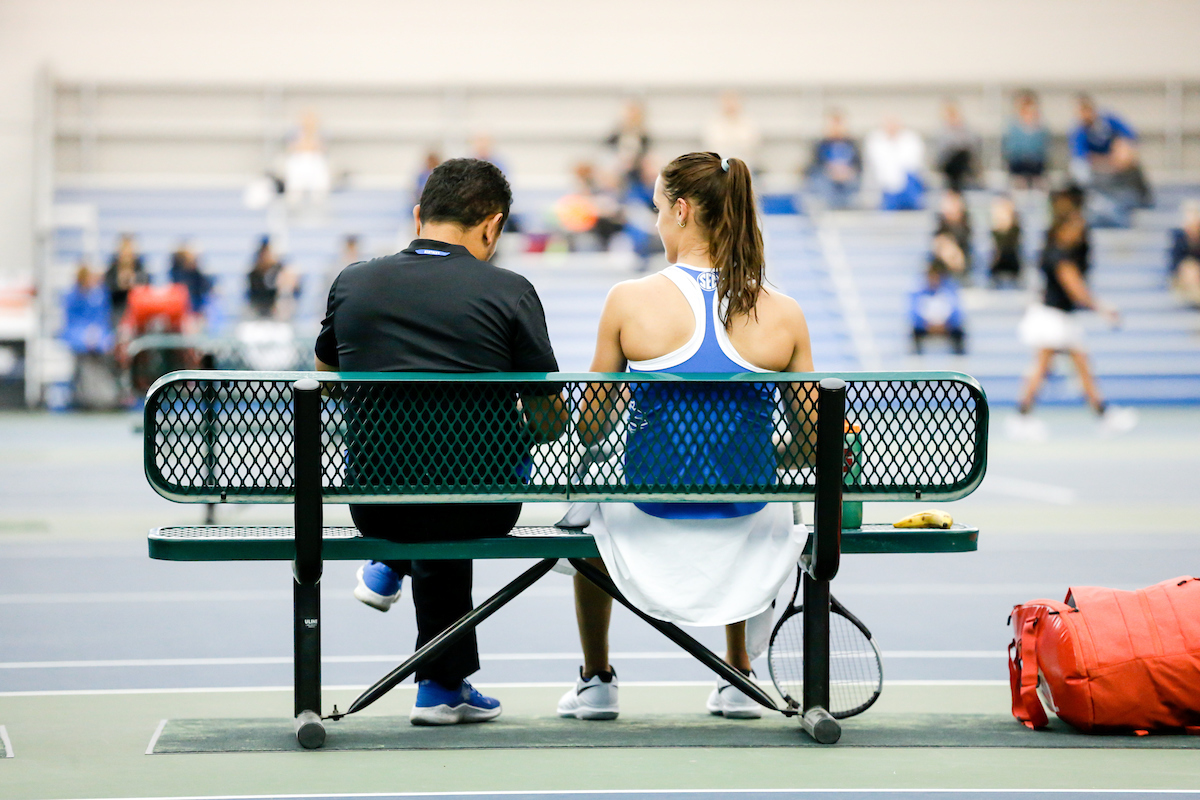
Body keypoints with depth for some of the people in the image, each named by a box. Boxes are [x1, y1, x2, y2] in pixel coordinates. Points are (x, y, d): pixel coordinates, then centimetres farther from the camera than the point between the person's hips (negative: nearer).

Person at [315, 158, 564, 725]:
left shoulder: (353, 282, 3)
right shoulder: (510, 291, -6)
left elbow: (326, 376, 23)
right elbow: (550, 422, 0)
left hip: (375, 506, 3)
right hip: (480, 512, -3)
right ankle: (441, 684, 35)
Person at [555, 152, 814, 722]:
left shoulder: (630, 301, -11)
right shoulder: (783, 314, -7)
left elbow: (591, 427, -1)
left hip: (651, 527, -2)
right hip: (751, 533, 2)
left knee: (585, 502, 35)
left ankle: (596, 680, 45)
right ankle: (739, 681, 44)